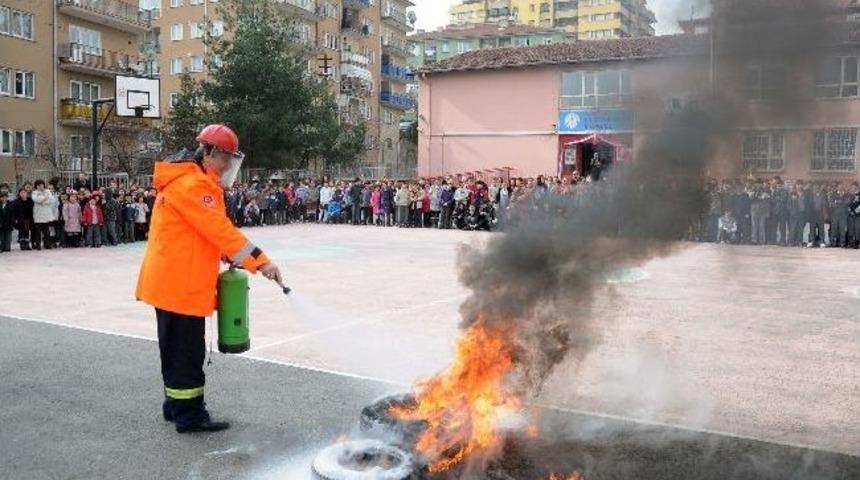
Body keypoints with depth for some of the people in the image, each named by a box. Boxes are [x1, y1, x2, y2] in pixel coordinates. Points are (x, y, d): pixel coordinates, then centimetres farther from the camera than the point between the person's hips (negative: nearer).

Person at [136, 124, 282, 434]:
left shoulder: (196, 182, 16)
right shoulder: (192, 185, -18)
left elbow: (208, 231, 17)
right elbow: (220, 230, -25)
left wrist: (230, 257, 2)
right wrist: (260, 262, -25)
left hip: (173, 280, 11)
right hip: (179, 283, -11)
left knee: (178, 348, 18)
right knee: (187, 351, -3)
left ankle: (176, 405, 30)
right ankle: (189, 416, 4)